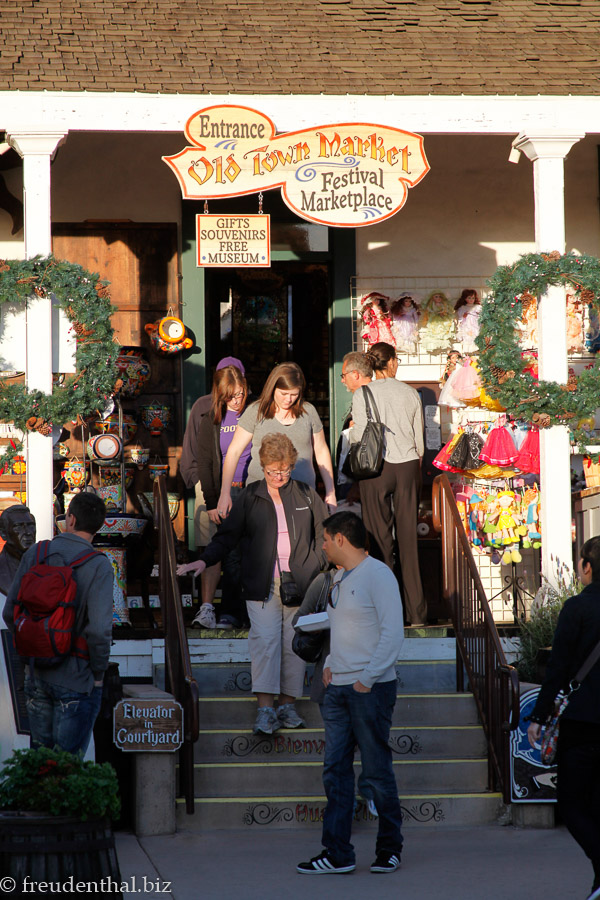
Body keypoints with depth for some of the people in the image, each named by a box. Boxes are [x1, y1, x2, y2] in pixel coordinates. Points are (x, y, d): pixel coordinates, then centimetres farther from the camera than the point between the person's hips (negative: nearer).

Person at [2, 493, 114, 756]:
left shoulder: (35, 554, -1)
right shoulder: (98, 566, -15)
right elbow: (99, 629, -23)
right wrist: (98, 671, -7)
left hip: (36, 674, 5)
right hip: (77, 680, -4)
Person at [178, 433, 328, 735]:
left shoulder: (306, 495, 10)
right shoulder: (250, 497, 7)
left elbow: (323, 535, 17)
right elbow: (227, 535, 8)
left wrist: (318, 569, 6)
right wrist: (204, 561, -5)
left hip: (300, 583, 1)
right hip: (262, 584, -1)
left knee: (294, 642, 1)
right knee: (265, 640, -11)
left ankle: (287, 705, 9)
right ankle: (266, 709, -13)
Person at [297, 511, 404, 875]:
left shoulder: (377, 575, -10)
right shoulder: (340, 578, 16)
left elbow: (393, 631, -15)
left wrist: (368, 678, -18)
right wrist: (331, 664, 11)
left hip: (371, 689, -8)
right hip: (339, 688, 8)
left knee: (378, 771, -1)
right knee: (336, 770, 4)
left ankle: (390, 848, 11)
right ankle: (337, 854, 6)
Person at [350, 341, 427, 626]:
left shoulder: (362, 395, -4)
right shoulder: (410, 394, 4)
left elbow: (359, 439, -6)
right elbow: (419, 439, 8)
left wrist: (351, 428, 17)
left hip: (376, 466, -2)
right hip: (408, 465, 2)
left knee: (380, 537, 2)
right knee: (408, 537, 5)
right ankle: (416, 611, 6)